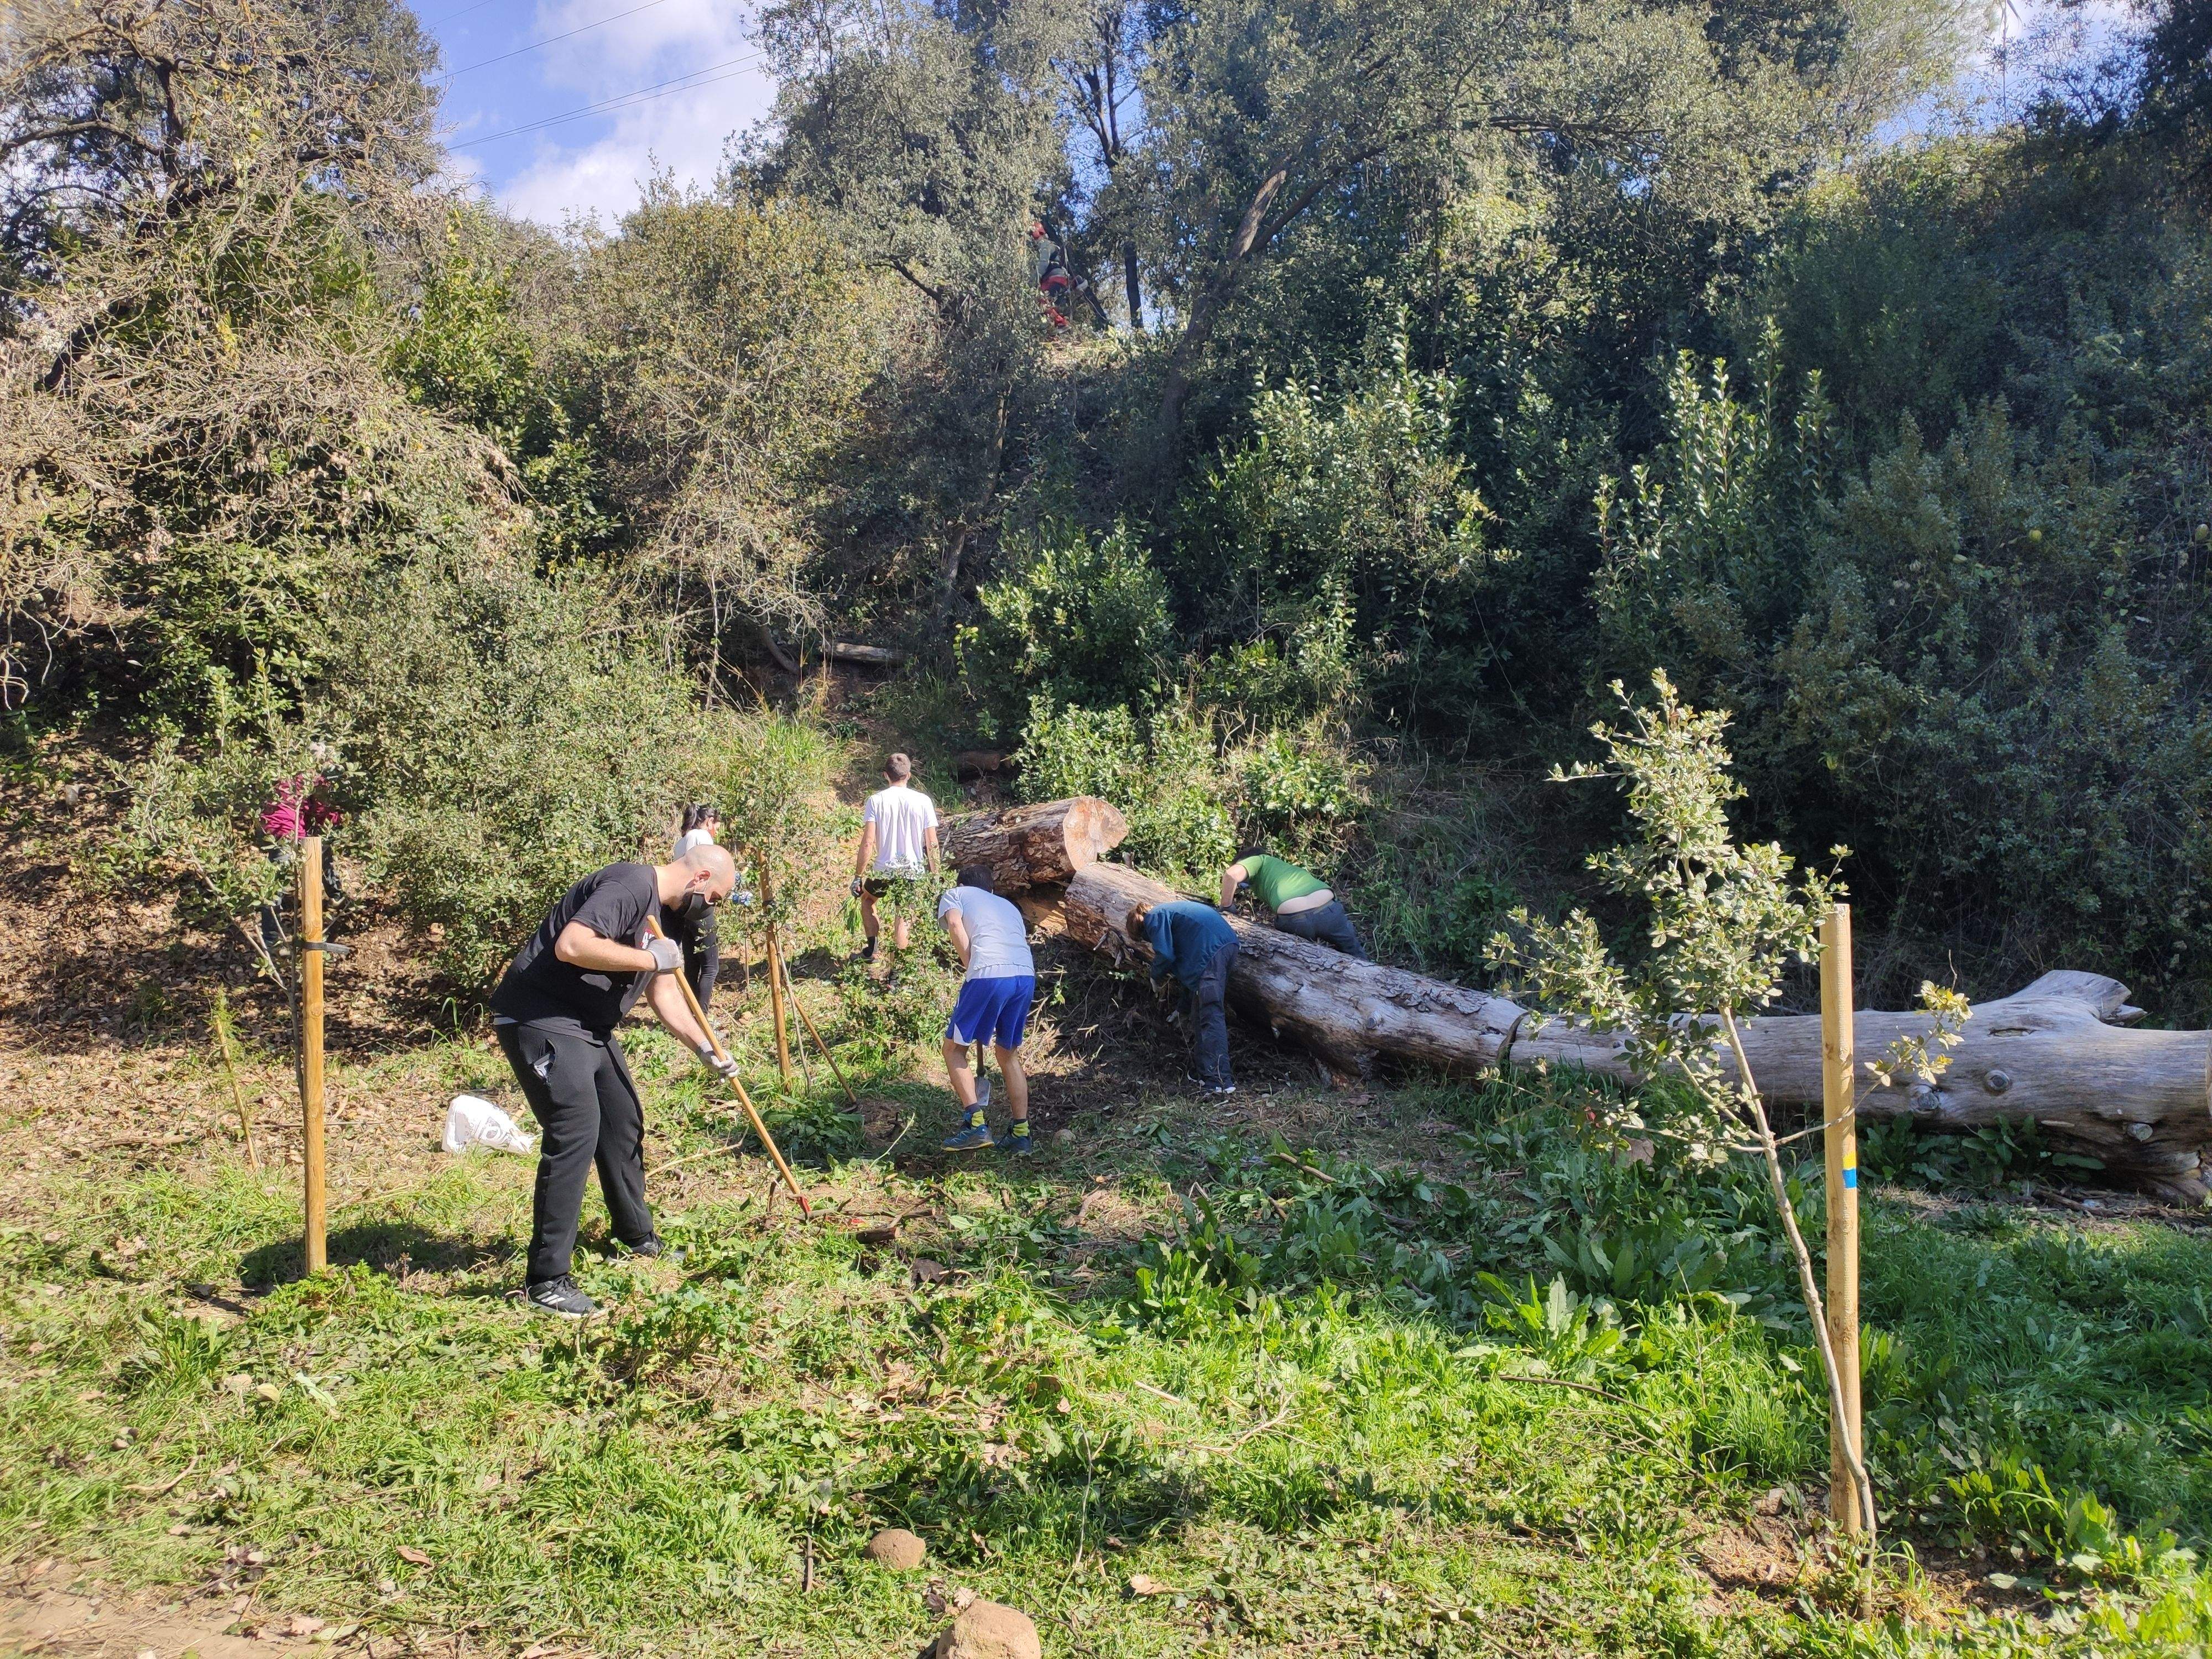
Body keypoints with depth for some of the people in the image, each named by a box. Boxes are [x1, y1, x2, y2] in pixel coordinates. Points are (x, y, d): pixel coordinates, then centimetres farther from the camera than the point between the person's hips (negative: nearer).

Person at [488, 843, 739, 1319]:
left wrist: (705, 1048, 14)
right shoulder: (631, 886, -20)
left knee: (624, 1124, 17)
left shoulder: (659, 910, 13)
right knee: (576, 1132, -16)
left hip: (591, 1026, 11)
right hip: (541, 1020, -11)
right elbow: (571, 945, -34)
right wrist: (649, 958, -24)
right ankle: (546, 1280, -9)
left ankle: (639, 1239, 36)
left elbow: (663, 991, 20)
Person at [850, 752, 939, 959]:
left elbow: (867, 843, -12)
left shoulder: (876, 800, -8)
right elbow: (932, 844, -3)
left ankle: (872, 949, 25)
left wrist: (858, 877, -4)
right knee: (903, 919, 15)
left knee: (867, 899, 29)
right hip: (914, 872, 1)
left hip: (884, 871, -1)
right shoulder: (923, 801, -4)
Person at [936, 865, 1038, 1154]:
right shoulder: (1008, 906, 36)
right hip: (1027, 975, 5)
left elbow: (956, 927, 1)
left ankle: (976, 1125, 0)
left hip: (989, 974, -5)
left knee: (954, 1048, 11)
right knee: (1008, 1054, 22)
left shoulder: (954, 895, 22)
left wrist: (971, 971, 6)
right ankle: (1021, 1133, 19)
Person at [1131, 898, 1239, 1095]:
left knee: (1211, 1015, -12)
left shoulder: (1154, 918, 5)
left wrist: (1156, 977, 14)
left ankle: (1219, 1081, -19)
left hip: (1212, 951, -10)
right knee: (1199, 1014, 17)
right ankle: (1206, 1072, 22)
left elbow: (1165, 954, -8)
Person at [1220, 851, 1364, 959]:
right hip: (1329, 910, 5)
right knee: (1354, 955, 23)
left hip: (1294, 919, -5)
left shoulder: (1260, 860, 21)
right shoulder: (1287, 866, 40)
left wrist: (1225, 907, 12)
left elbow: (1232, 874, 0)